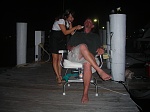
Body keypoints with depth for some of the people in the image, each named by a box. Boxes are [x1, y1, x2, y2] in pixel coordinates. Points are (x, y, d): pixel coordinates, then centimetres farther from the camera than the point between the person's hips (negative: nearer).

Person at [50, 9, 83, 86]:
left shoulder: (69, 22, 0)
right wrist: (75, 27, -30)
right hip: (55, 40, -7)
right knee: (55, 58, -8)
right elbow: (65, 32, -27)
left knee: (60, 58, 4)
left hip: (62, 40, 7)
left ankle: (60, 76, 7)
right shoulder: (60, 20, -22)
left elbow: (71, 32, -3)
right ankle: (58, 77, -8)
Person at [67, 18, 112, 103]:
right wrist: (72, 48, -1)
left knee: (88, 63, -39)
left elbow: (99, 47, 21)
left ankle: (85, 94, -36)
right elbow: (68, 45, 24)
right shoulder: (77, 34, 32)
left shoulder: (96, 36, 33)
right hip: (74, 55, 0)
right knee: (83, 46, -36)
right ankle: (100, 71, -42)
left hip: (89, 58, 1)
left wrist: (101, 50, -4)